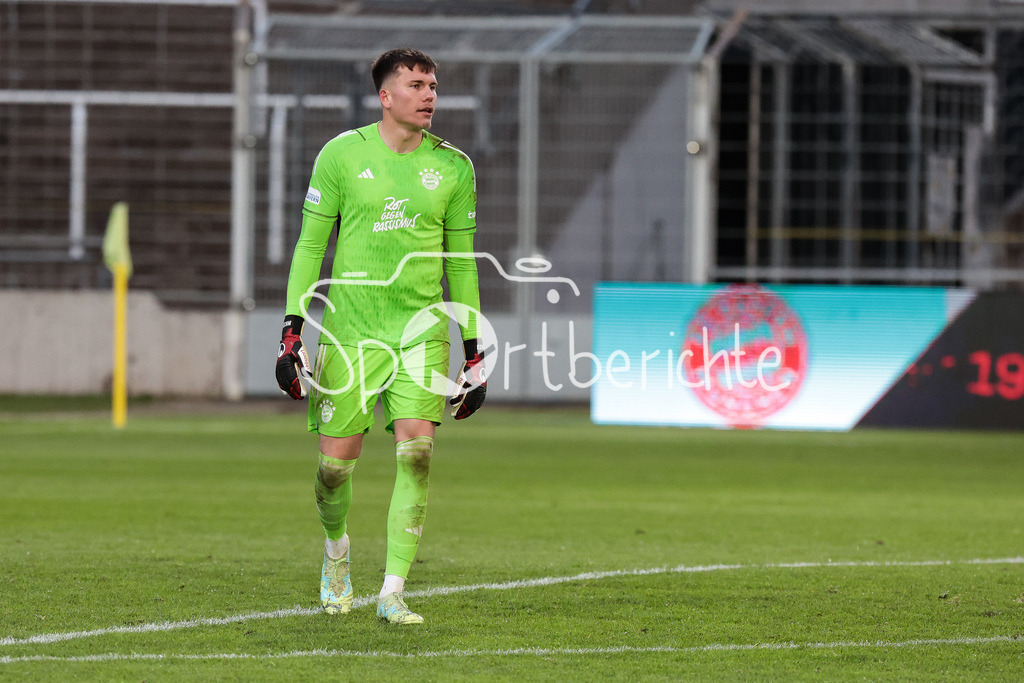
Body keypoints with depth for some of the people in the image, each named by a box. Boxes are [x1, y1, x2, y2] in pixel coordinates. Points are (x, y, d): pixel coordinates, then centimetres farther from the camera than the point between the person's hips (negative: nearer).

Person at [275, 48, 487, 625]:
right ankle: (337, 552, 32)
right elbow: (310, 245, 4)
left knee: (417, 453, -14)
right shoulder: (342, 154, 0)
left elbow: (461, 263, 12)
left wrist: (474, 353, 10)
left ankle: (393, 593, -7)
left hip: (422, 329, 1)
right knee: (337, 462, 0)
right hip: (350, 330, -1)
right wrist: (293, 329, -2)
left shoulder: (454, 167, 5)